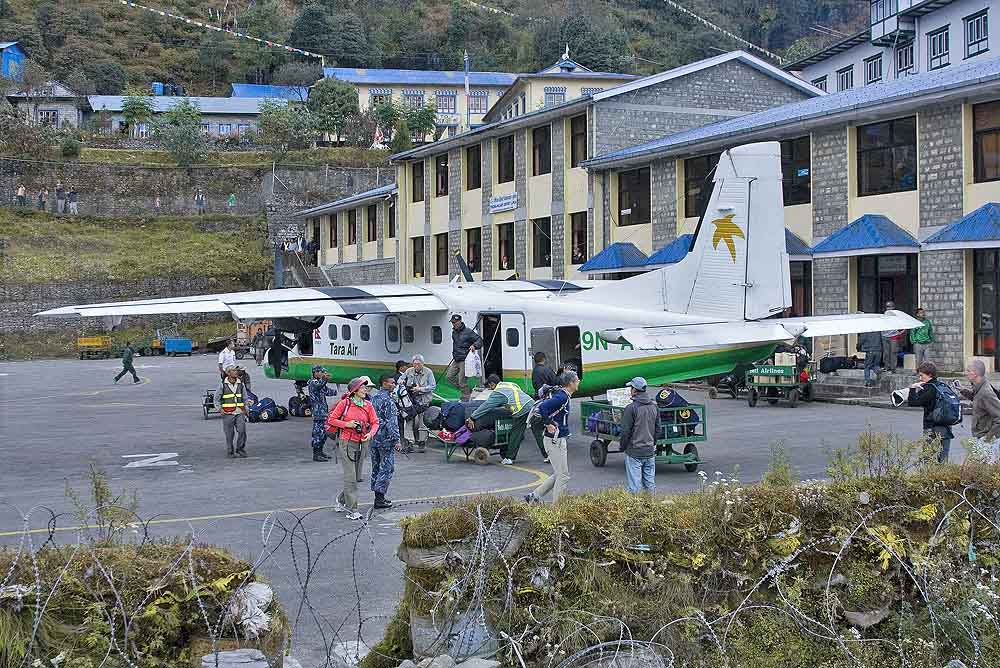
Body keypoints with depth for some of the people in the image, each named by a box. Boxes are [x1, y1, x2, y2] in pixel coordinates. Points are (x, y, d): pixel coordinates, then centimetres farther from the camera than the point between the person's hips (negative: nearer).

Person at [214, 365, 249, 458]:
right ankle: (230, 452, 14)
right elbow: (216, 399, 6)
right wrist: (220, 409, -3)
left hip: (240, 413, 2)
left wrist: (245, 408, 10)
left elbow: (245, 398, 19)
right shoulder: (223, 385, -1)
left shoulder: (241, 384, 9)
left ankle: (240, 450, 5)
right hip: (228, 413, -2)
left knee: (242, 431, -9)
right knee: (229, 434, 2)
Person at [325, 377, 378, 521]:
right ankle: (352, 509, -2)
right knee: (350, 477, -7)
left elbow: (375, 422, 5)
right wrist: (347, 424, -15)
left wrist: (370, 434, -14)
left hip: (362, 443, 5)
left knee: (356, 477, 12)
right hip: (346, 443, -5)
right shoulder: (345, 403, -7)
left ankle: (341, 500, 34)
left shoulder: (368, 405, 4)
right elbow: (331, 419, -2)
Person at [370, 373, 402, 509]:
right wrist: (396, 440, -19)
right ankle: (380, 499, -4)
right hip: (386, 439, -8)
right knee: (387, 468, -2)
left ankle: (378, 497, 19)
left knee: (376, 467, 13)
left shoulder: (373, 399, 11)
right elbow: (392, 422, -20)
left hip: (374, 439, 8)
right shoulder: (388, 400, -15)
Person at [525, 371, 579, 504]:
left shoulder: (562, 395, 11)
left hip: (558, 439, 10)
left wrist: (548, 423, 14)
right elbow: (542, 407, -30)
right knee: (563, 476, -2)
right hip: (556, 440, -10)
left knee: (558, 474, 16)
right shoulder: (562, 397, -18)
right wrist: (549, 424, -22)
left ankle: (534, 496, 18)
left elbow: (544, 406, 23)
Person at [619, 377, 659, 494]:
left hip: (634, 452, -6)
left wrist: (623, 447, 2)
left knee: (635, 486, -2)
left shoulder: (631, 408, -15)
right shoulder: (654, 407, 5)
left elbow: (626, 431, -12)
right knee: (650, 483, 13)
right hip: (650, 451, 6)